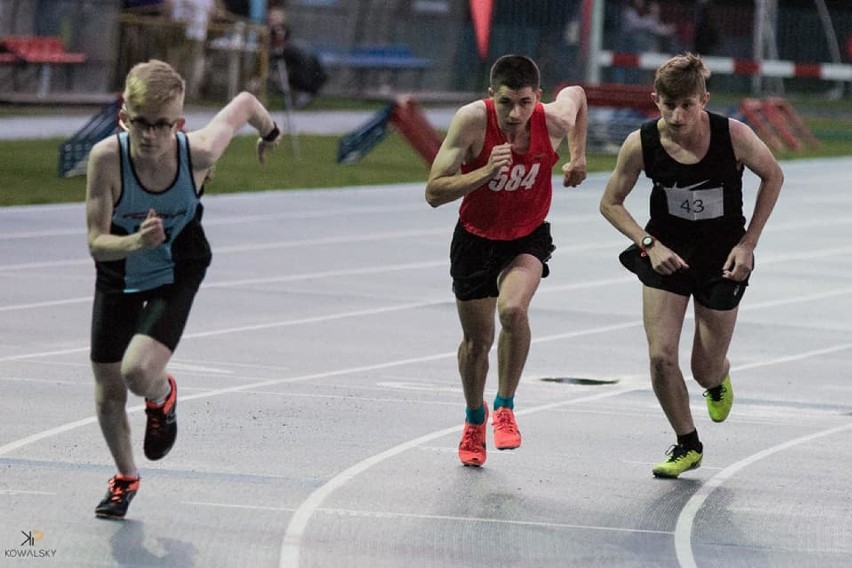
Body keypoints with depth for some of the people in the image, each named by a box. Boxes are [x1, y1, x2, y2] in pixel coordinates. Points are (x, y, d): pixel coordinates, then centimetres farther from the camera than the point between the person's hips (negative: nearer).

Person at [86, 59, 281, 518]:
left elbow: (244, 102, -11)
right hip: (119, 274, 2)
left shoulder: (198, 153, -30)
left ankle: (163, 397, 16)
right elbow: (96, 241, -28)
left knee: (139, 372, -24)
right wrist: (135, 242, -49)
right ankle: (125, 477, 38)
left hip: (176, 273, -1)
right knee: (108, 389, 8)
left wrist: (270, 133, 11)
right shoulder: (107, 158, -30)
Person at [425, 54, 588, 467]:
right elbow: (434, 193, -29)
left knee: (512, 310, -28)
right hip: (476, 238, 0)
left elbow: (576, 93, 4)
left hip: (528, 238, 0)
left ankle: (505, 406, -5)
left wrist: (578, 156, 2)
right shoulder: (472, 120, -29)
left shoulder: (554, 121, -23)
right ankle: (474, 419, 40)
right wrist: (485, 173, -42)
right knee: (477, 339, 10)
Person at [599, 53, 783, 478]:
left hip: (723, 258, -1)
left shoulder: (732, 135, -21)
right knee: (661, 357, -10)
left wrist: (748, 243, -7)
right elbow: (610, 203, -3)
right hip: (667, 252, 1)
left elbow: (773, 176, -3)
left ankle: (718, 381, 46)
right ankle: (688, 445, 15)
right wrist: (650, 244, -16)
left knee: (706, 370, 5)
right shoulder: (641, 144, -17)